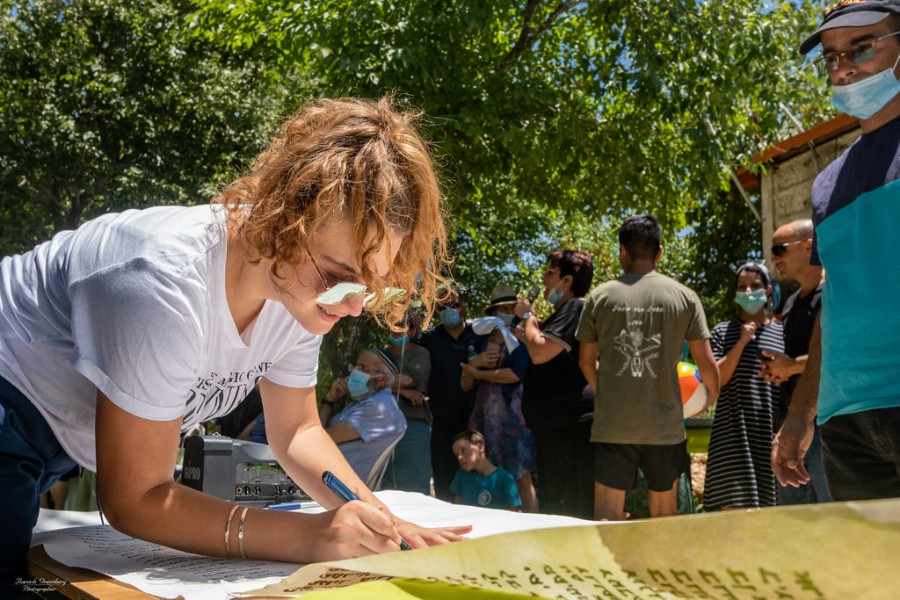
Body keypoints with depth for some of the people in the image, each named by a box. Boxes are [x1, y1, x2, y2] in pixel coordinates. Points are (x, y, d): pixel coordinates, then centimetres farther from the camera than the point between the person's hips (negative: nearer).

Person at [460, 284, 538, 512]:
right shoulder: (482, 342, 17)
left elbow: (515, 374, -13)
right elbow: (465, 385, 17)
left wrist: (477, 373, -1)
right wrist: (475, 362, -4)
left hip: (513, 414, -5)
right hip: (485, 415, 5)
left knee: (522, 476, -9)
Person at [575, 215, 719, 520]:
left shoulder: (600, 295, 1)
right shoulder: (684, 296, 0)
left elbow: (587, 361, 9)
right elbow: (706, 364, 1)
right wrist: (712, 395, 22)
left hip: (611, 423, 0)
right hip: (665, 424, 0)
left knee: (607, 515, 2)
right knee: (663, 515, 15)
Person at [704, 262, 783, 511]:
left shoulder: (782, 332, 11)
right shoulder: (723, 332, 8)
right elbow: (716, 379, -4)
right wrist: (742, 341, -9)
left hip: (771, 434, 2)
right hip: (733, 432, -1)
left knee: (768, 506, 2)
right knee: (734, 506, -7)